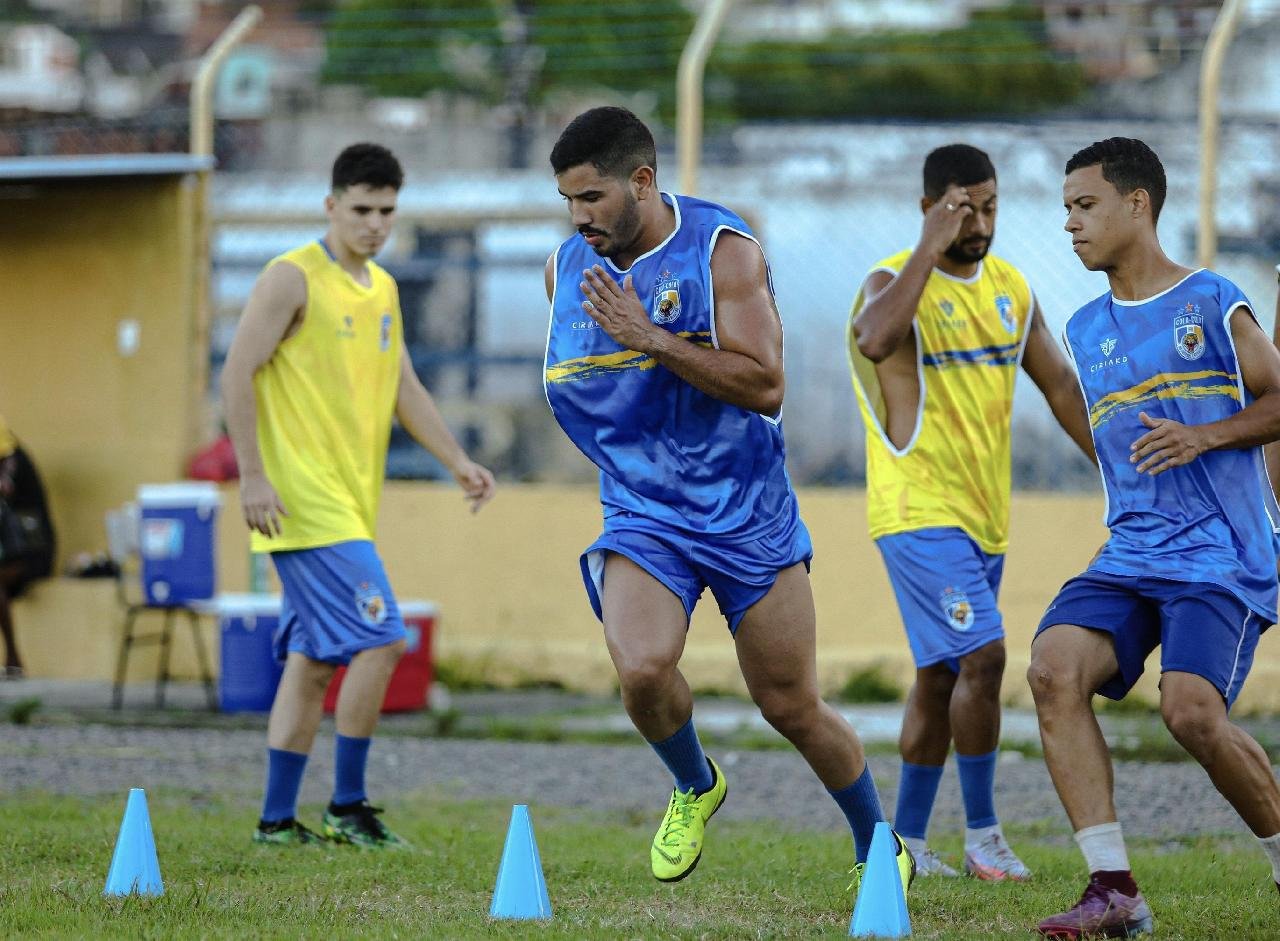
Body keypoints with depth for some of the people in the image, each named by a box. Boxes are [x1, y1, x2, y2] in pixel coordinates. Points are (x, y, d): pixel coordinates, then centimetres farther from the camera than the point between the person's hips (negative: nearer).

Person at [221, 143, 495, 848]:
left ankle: (277, 820, 12)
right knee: (379, 639, -14)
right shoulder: (294, 279, -8)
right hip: (304, 499, -8)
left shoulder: (383, 289, 16)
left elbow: (403, 388, 22)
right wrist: (253, 476, -17)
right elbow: (238, 372, -11)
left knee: (313, 660, 8)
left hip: (351, 500, 8)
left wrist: (457, 462, 10)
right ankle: (348, 807, -5)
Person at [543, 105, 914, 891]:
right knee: (642, 669, -25)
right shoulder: (566, 269, 2)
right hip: (641, 515, 3)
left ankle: (881, 848, 29)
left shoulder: (724, 250, -13)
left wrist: (650, 337, -26)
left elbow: (765, 385, -21)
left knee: (793, 707, 4)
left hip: (747, 515, -3)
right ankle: (695, 788, 7)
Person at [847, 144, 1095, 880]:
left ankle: (908, 841, 19)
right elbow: (876, 341, -35)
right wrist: (932, 248, -31)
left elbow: (1062, 386, 15)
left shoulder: (1011, 288, 9)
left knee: (942, 676, 11)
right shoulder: (896, 282, -12)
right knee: (983, 656, -17)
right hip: (919, 509, -7)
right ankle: (983, 835, -7)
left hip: (987, 515, 7)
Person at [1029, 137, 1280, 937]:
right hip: (1130, 555, 6)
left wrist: (1203, 435, -14)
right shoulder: (1086, 330, 18)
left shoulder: (1212, 302, -1)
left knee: (1192, 709, -25)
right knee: (1054, 668, -21)